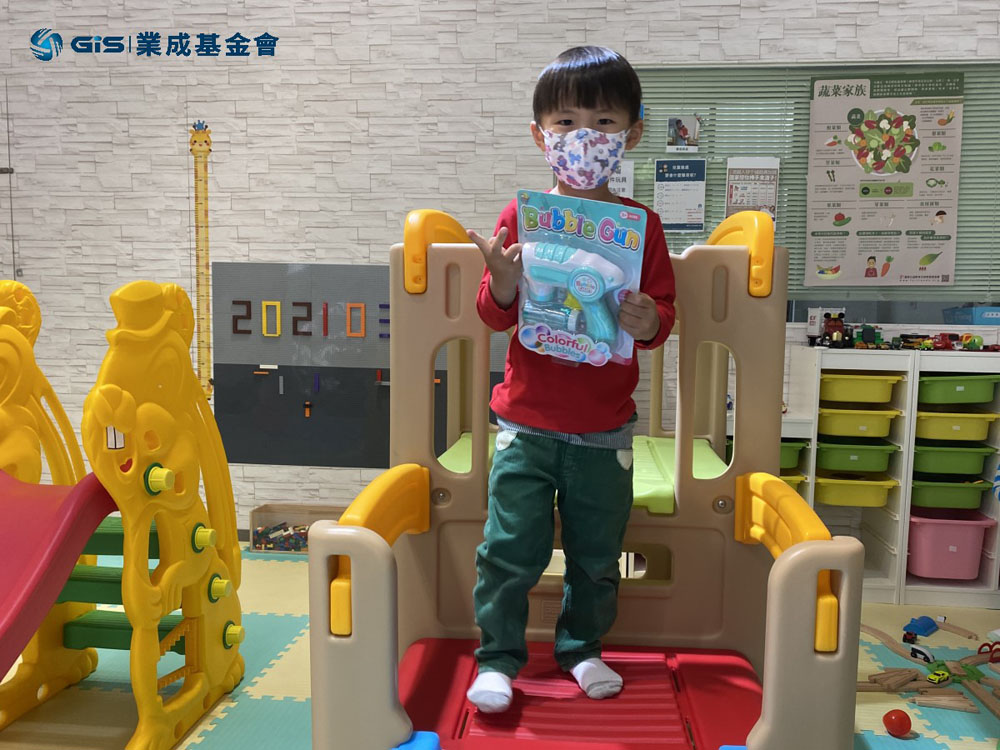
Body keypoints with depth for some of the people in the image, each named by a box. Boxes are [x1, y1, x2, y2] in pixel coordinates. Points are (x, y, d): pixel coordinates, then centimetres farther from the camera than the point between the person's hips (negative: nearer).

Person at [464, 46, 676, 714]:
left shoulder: (641, 225, 0)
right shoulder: (521, 215, -2)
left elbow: (663, 314, 4)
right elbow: (496, 316, 0)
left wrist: (648, 321, -19)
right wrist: (504, 283, -21)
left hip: (605, 426, 2)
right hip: (527, 422, -1)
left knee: (598, 551, 14)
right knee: (511, 547, 3)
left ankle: (582, 647, 36)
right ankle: (499, 655, 24)